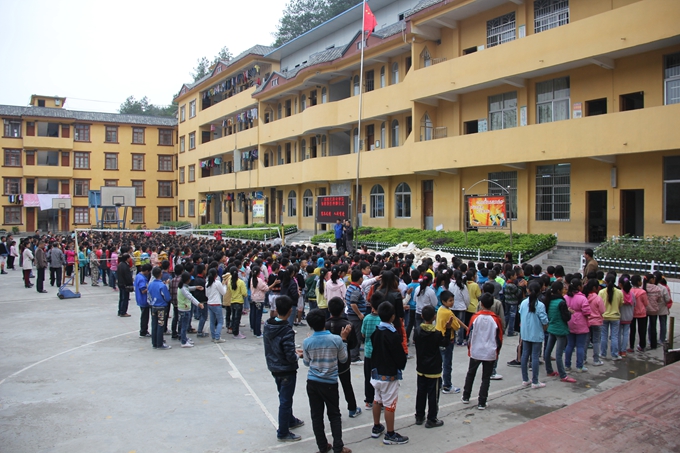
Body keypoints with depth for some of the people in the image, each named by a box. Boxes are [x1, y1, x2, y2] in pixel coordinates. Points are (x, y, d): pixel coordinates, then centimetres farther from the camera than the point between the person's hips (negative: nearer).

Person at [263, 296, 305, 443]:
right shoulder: (286, 330, -29)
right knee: (285, 401, 8)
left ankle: (290, 421, 45)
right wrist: (298, 355, -5)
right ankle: (283, 433, 22)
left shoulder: (268, 325, -6)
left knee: (284, 397, 25)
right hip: (286, 370, -7)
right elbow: (290, 357, -27)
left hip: (274, 368, 7)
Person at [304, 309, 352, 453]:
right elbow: (343, 359, 0)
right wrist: (344, 339, 4)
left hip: (312, 382, 1)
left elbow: (306, 363, 4)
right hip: (330, 382, -1)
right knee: (334, 415, 13)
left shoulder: (307, 342, -10)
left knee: (316, 415, 13)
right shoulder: (336, 339, -14)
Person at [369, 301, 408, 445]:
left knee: (377, 400, 19)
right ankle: (390, 435, 12)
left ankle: (376, 428, 32)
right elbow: (400, 355, -15)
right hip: (389, 375, -7)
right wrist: (401, 366, 4)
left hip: (376, 372, 7)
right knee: (389, 405, 2)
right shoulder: (393, 335, -22)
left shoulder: (375, 331, -1)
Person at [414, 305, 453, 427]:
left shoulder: (418, 330, -6)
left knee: (421, 392, 15)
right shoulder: (437, 333, -18)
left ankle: (419, 417, 23)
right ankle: (431, 420, 11)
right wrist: (448, 329, -8)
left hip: (421, 368, 5)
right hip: (433, 369, -5)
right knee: (433, 394, 5)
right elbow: (445, 344, -4)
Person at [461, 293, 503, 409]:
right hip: (490, 353, -1)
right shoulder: (496, 319, -9)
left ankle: (466, 397, 27)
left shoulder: (475, 317, -8)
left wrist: (469, 348, 14)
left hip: (475, 352, 1)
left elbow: (469, 334, -1)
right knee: (486, 378, 8)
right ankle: (481, 403, 9)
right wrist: (497, 351, 13)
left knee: (470, 374, 19)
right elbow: (499, 338, -2)